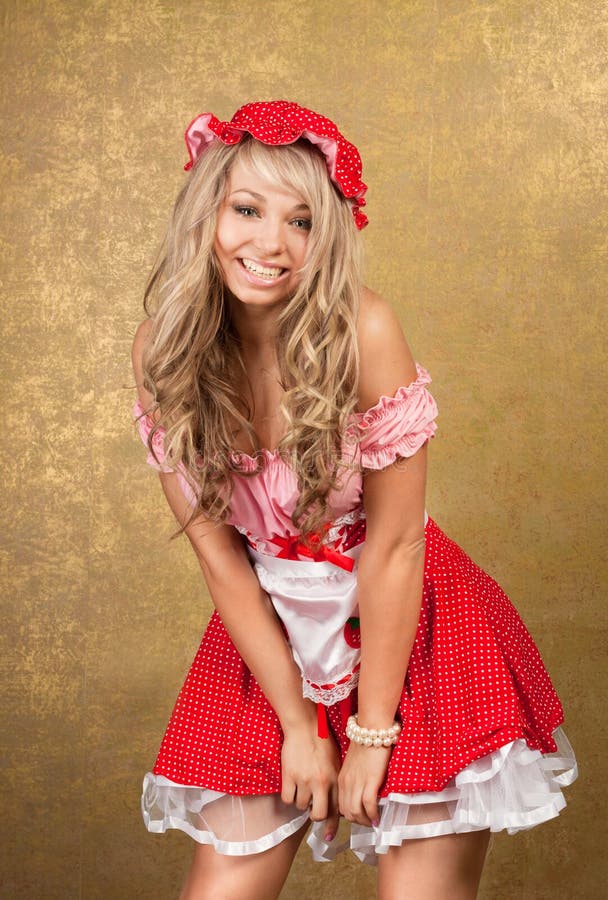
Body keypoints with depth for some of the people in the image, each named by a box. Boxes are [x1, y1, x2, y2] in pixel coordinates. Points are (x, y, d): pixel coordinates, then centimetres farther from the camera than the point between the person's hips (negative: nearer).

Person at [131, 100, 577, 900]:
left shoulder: (362, 331, -20)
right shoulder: (162, 349, -10)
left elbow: (393, 545, -16)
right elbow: (219, 554, -6)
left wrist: (372, 732, -10)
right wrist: (297, 721, -5)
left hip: (409, 628, -2)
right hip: (269, 636, 3)